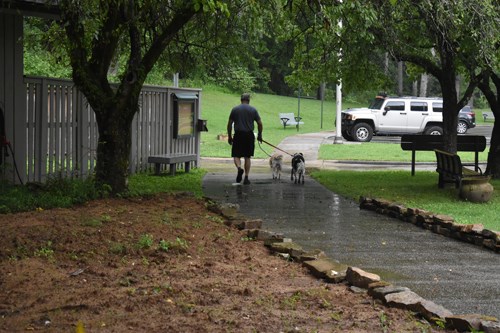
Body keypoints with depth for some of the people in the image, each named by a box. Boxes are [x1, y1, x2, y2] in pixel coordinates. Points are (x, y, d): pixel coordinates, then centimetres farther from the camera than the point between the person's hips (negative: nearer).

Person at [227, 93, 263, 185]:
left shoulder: (235, 109, 4)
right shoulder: (253, 110, 3)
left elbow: (229, 124, 3)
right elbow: (260, 123, 2)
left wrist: (229, 136, 11)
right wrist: (259, 135, 15)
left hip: (238, 135, -1)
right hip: (249, 135, 1)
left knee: (236, 155, 5)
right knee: (247, 157, 9)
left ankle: (239, 168, -25)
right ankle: (246, 178, 7)